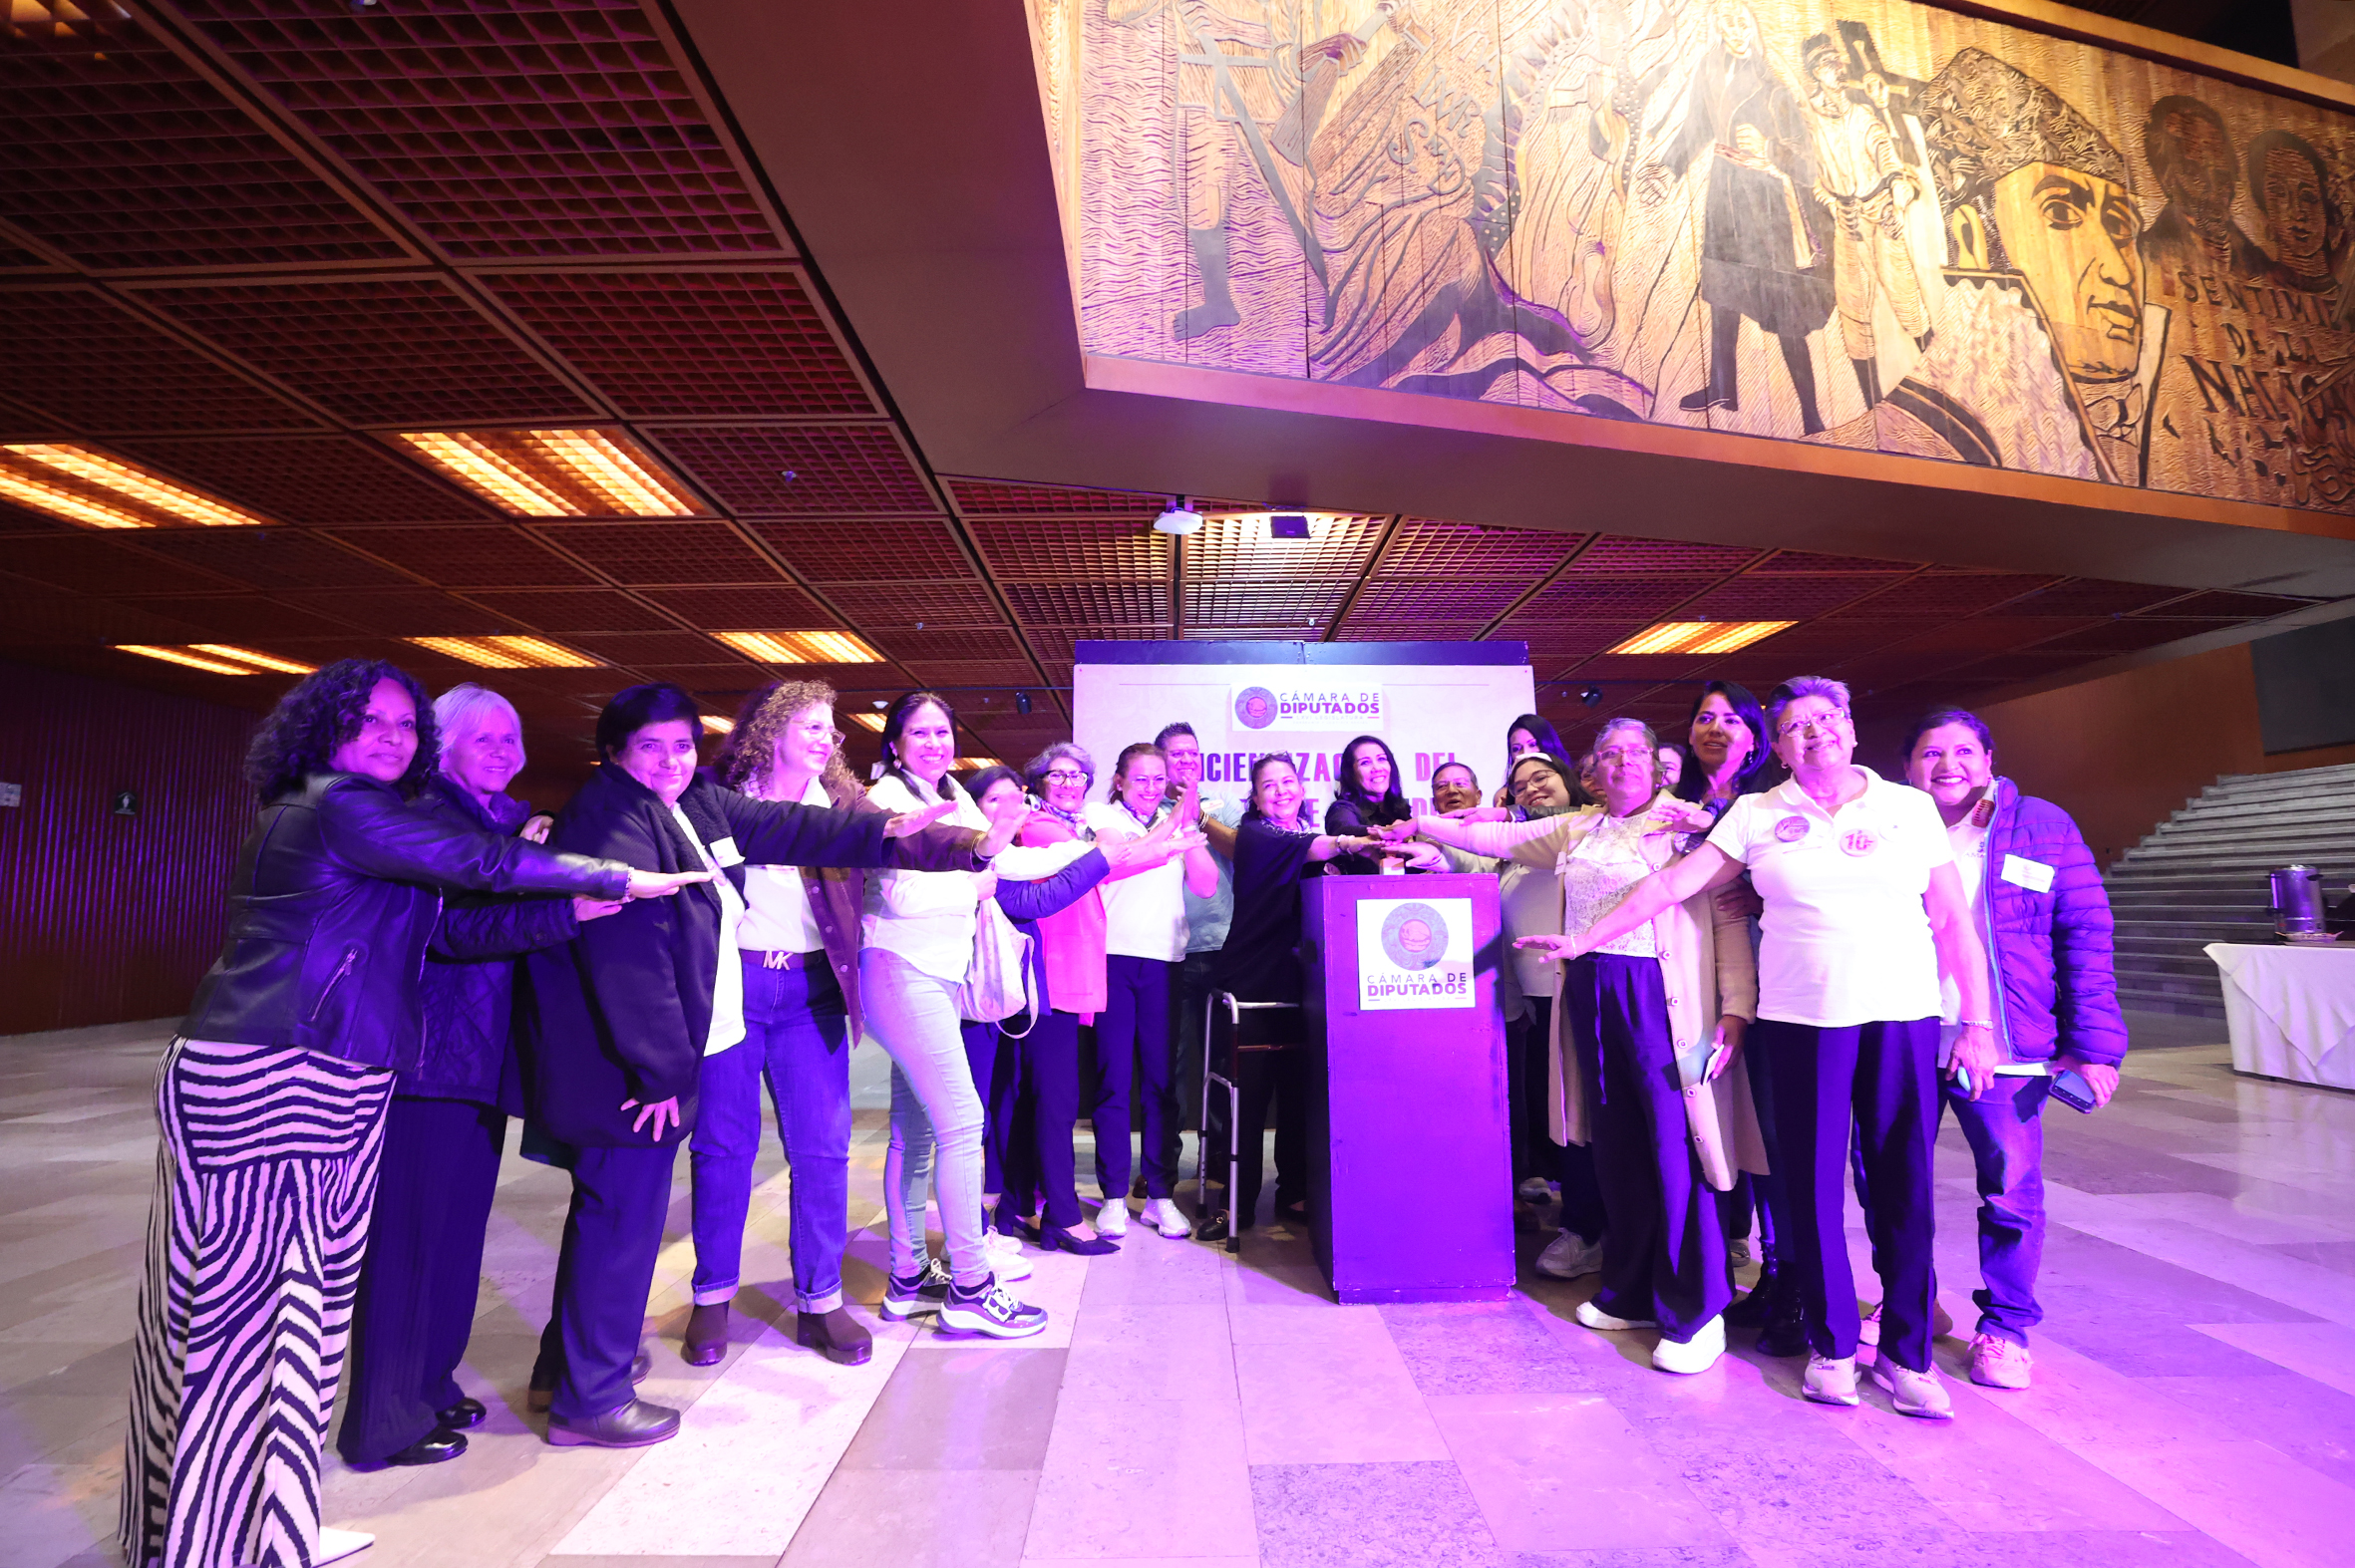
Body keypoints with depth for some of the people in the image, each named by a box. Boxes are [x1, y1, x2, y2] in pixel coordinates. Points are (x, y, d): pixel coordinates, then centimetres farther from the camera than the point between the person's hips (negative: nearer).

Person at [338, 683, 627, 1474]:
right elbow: (453, 927, -22)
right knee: (409, 1234, 1)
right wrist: (566, 912, -30)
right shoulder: (428, 819, -9)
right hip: (429, 1057, -8)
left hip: (481, 1057, 8)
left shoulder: (507, 823, 15)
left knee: (456, 1227, 17)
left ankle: (429, 1388, 31)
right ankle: (386, 1424, 15)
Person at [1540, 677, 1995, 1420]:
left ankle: (1906, 1352, 23)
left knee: (1903, 1189, 5)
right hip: (1801, 1022, 0)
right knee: (1813, 1185, 6)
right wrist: (1583, 939, -3)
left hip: (1904, 1018, 1)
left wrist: (1978, 1023, 2)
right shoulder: (1757, 816, 4)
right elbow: (1668, 885, 1)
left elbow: (1954, 921, 7)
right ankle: (1831, 1345, 24)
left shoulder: (1911, 808, 6)